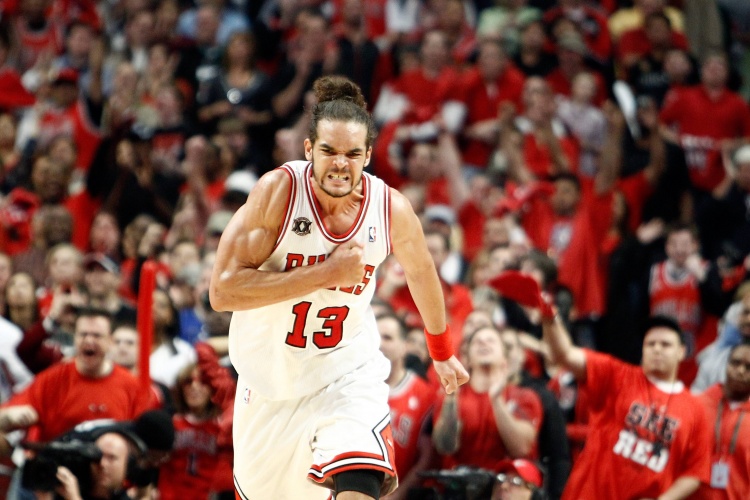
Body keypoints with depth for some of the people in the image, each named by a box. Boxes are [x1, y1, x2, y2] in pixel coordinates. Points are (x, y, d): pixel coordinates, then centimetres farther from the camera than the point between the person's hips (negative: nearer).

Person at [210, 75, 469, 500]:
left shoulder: (391, 208, -12)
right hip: (271, 379, 0)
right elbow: (223, 291, -26)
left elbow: (421, 272, 12)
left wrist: (442, 353, 26)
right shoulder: (278, 191, -20)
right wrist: (327, 274, -29)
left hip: (348, 373, 0)